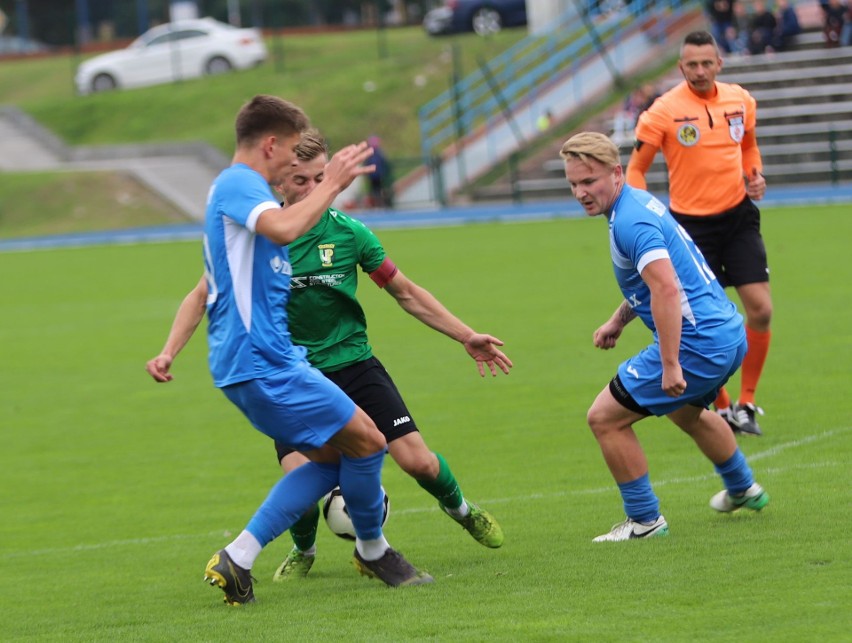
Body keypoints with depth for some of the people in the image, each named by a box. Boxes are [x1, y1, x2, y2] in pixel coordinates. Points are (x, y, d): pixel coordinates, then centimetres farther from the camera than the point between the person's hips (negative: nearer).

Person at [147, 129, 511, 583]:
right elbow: (204, 295, 1)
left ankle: (462, 511, 26)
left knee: (417, 461, -10)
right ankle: (303, 551, 14)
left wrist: (466, 336, 4)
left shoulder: (348, 232, -7)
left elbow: (405, 293, 5)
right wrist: (169, 352, -11)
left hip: (353, 363, 1)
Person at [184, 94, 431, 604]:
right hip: (260, 359, -11)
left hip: (260, 359, 11)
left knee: (331, 459, 10)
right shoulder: (239, 184, -11)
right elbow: (282, 228, -34)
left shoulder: (233, 188, 22)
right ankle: (373, 552, 14)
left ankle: (236, 561, 5)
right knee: (366, 441, -6)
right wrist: (331, 185, -21)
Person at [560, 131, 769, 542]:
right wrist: (619, 320, 21)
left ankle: (644, 519, 5)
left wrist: (670, 365, -32)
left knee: (604, 418, -4)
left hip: (698, 344, -11)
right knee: (685, 411, 38)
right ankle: (743, 490, 55)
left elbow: (666, 288, -31)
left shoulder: (630, 222, -20)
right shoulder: (639, 202, 12)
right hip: (728, 334, 11)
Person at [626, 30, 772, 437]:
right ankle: (723, 409, 15)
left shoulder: (740, 101, 2)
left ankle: (746, 403, 9)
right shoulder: (665, 111, -11)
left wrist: (755, 175, 2)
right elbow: (635, 169, -3)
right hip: (692, 224, -3)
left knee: (761, 309, -6)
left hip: (738, 216, 3)